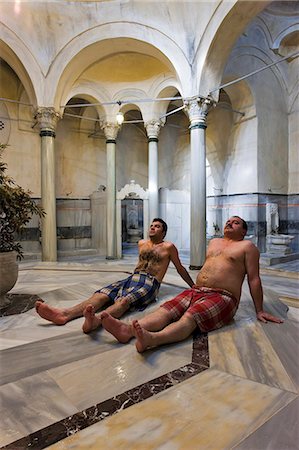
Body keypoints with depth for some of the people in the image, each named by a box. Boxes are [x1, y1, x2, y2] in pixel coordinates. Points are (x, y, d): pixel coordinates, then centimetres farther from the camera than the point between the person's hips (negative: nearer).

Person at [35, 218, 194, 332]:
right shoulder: (141, 243, 26)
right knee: (101, 294, -23)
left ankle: (96, 320, -68)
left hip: (150, 283, -5)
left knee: (124, 300, -38)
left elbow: (180, 269, 20)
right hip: (131, 278, 5)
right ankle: (64, 314, -45)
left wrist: (194, 287, 25)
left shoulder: (168, 247, 12)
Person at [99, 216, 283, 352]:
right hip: (196, 291, 6)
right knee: (165, 311, -22)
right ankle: (128, 329, -42)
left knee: (189, 318, -34)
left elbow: (254, 279, 4)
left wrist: (259, 310, 3)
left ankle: (151, 338, -60)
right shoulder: (214, 242, 26)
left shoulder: (247, 246, 8)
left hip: (223, 297, -6)